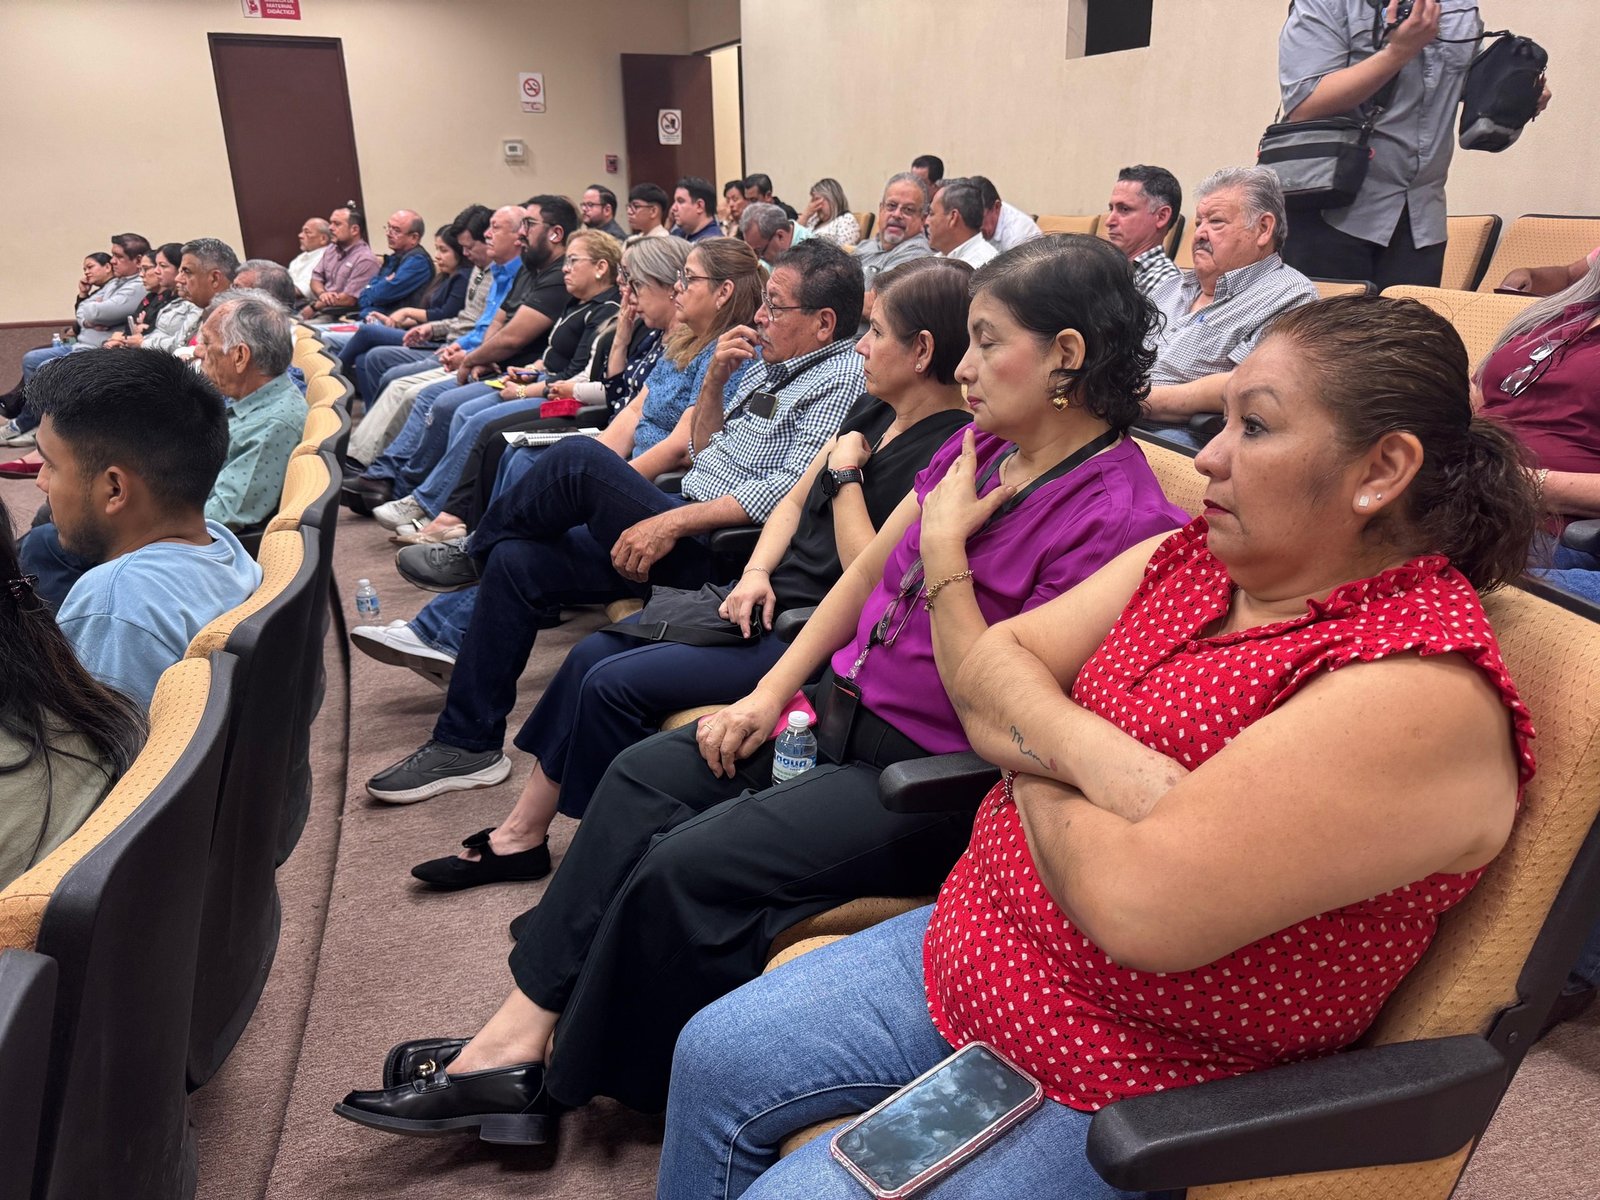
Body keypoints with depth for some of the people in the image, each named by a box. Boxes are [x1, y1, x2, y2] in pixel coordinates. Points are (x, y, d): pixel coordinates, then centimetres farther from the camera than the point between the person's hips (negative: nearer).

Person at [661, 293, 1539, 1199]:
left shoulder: (1422, 690, -26)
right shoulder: (1193, 556, 0)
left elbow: (1141, 905, -33)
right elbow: (988, 667, -2)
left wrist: (1032, 763, -13)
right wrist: (1089, 753, -23)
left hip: (1135, 1094, -7)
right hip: (977, 947, 7)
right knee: (715, 1059, 9)